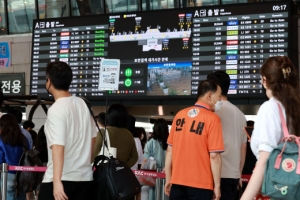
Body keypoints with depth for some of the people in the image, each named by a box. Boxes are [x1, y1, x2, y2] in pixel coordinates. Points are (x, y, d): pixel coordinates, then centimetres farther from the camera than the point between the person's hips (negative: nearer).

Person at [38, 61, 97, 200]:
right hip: (85, 178, 7)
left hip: (60, 179, -6)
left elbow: (58, 147, -22)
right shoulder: (82, 104, 8)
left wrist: (57, 181, -27)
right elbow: (93, 138, 17)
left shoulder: (56, 109, -13)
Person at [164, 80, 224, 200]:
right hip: (200, 184, -5)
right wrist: (217, 185, -6)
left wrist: (168, 179, 15)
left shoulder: (180, 115, 6)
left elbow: (170, 150, 8)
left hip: (177, 182, 5)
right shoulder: (212, 118, -9)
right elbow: (214, 156, -13)